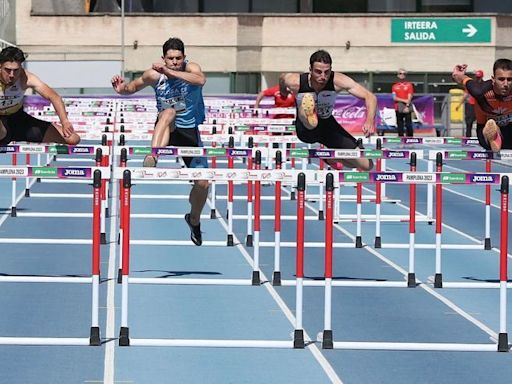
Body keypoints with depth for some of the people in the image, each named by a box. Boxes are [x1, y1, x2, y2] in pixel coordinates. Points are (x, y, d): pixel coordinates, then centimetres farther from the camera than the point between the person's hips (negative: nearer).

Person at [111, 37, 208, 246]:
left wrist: (170, 71, -45)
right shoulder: (154, 75, -8)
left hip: (190, 132, 1)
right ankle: (152, 158, -52)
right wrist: (121, 88, -14)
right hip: (166, 130, -1)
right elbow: (132, 87, 10)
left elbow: (201, 80, -37)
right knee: (169, 112, -38)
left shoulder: (191, 68, -13)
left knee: (203, 182, -1)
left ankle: (194, 220, 28)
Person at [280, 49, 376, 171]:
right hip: (306, 129, -3)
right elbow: (282, 76, -1)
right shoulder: (295, 82, -27)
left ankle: (330, 157, 26)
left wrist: (369, 121, -48)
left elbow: (370, 97, -31)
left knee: (366, 165, 1)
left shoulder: (337, 81, -27)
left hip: (328, 125, 3)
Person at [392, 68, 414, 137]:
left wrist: (407, 106, -13)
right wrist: (404, 100, -12)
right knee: (399, 125, 1)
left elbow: (410, 97, -2)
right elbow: (394, 98, 1)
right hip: (398, 108, 2)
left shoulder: (409, 85, 7)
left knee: (408, 124, -8)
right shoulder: (395, 86, 12)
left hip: (407, 107, -2)